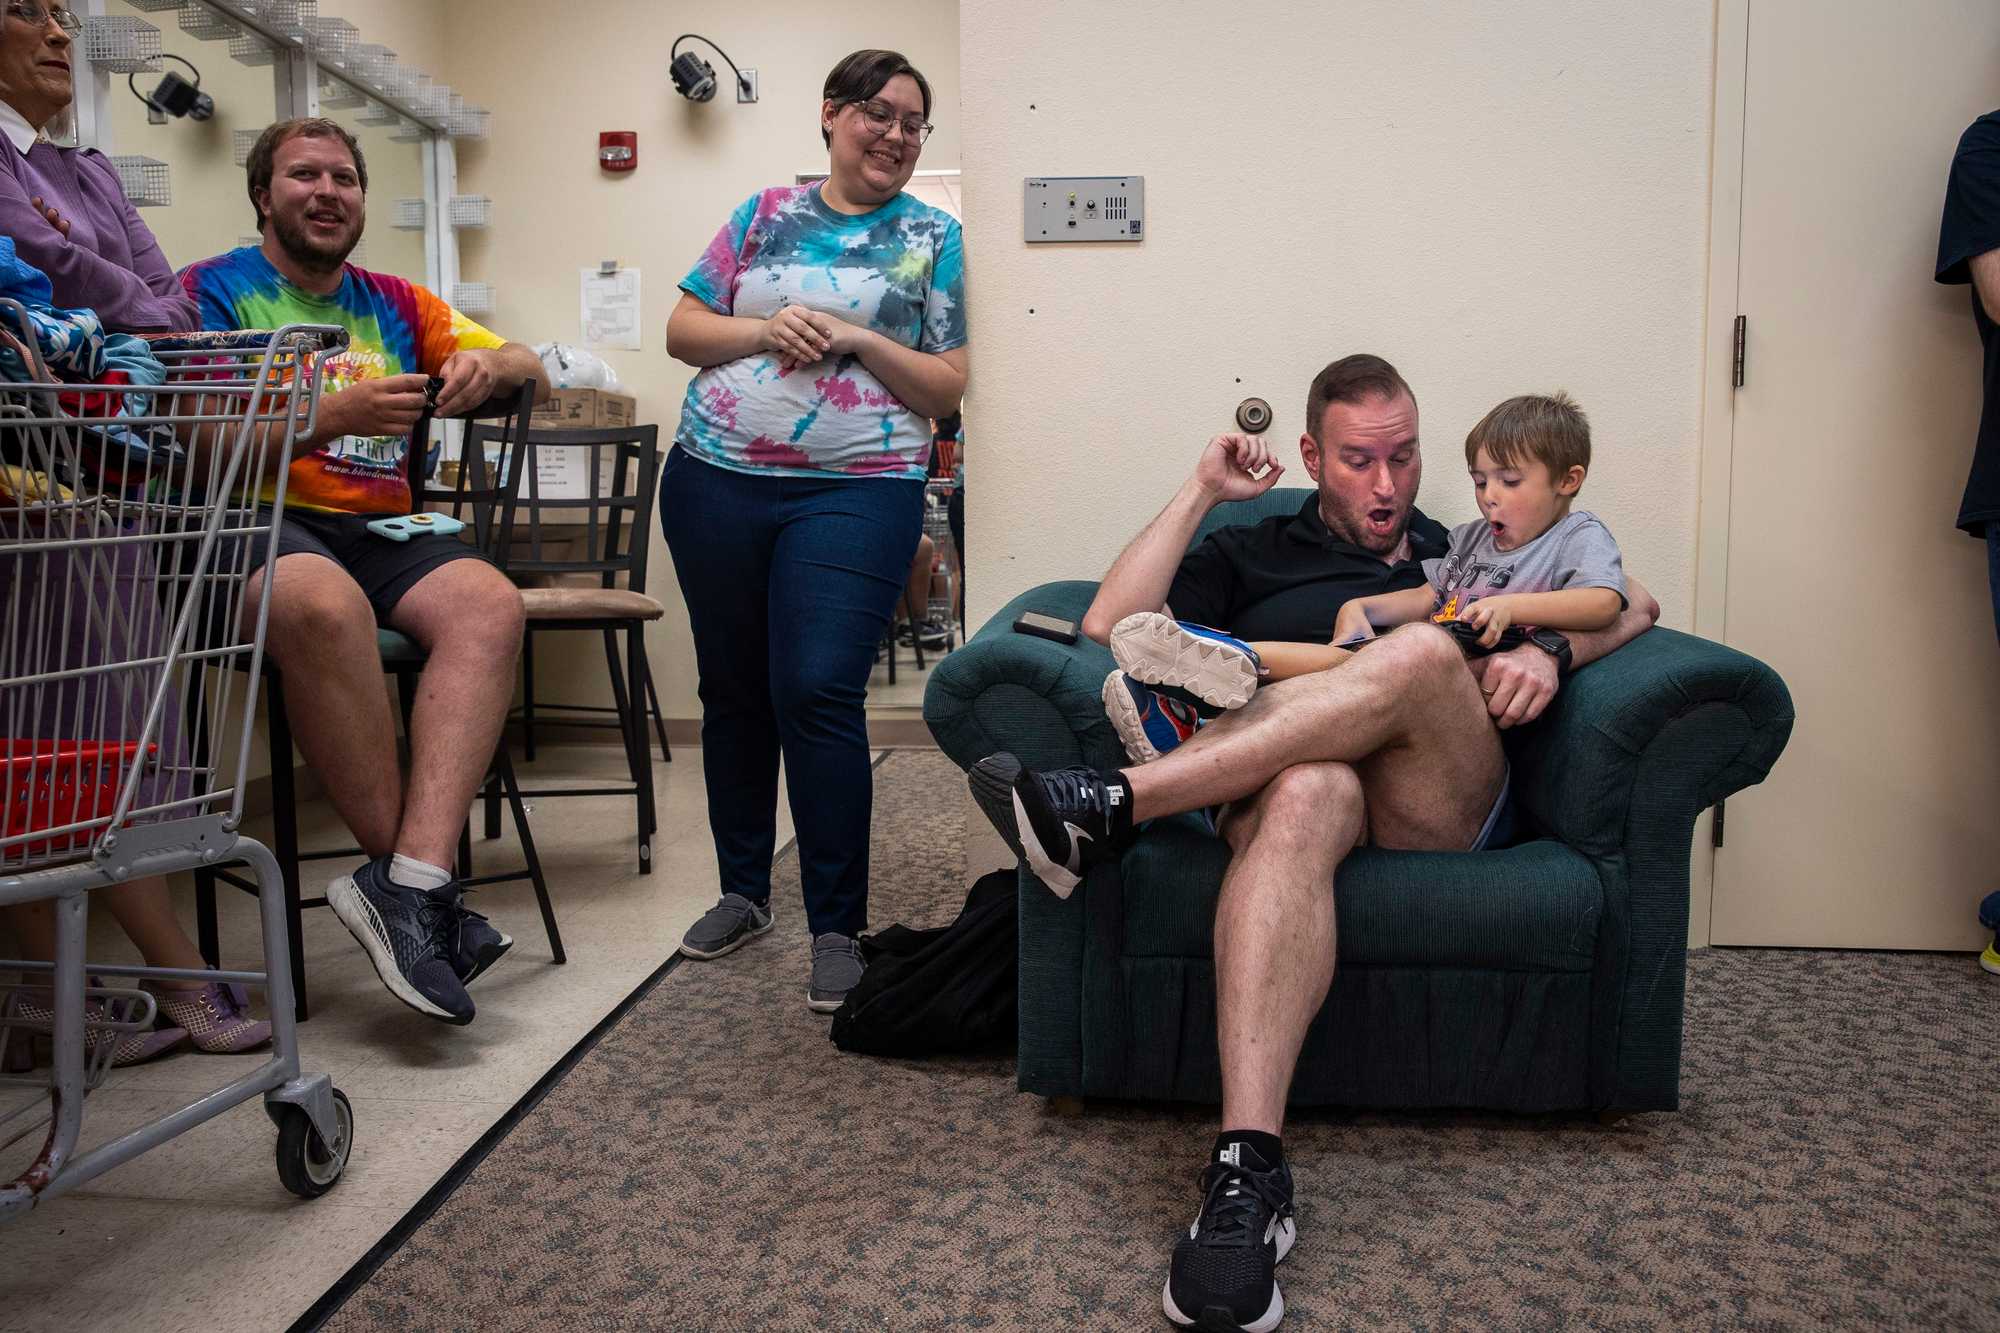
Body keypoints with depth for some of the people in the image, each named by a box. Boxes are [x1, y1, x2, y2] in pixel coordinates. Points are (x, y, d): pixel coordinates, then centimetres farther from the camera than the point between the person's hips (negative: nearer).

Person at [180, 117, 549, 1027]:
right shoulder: (214, 289, 8)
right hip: (256, 522, -4)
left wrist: (491, 362, -3)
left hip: (378, 528, 5)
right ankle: (420, 879, -25)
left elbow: (537, 379, 21)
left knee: (489, 603, -28)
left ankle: (405, 883, -36)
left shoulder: (395, 304, 22)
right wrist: (333, 416, -18)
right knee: (325, 603, -39)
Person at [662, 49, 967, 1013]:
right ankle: (743, 891, 27)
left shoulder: (933, 238, 6)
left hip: (855, 492, -3)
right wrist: (763, 330, -8)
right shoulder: (765, 213, 11)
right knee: (732, 691, 10)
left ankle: (837, 929, 0)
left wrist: (857, 339, -13)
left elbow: (947, 388, 1)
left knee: (818, 696, -12)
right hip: (716, 479, 4)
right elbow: (682, 329, 10)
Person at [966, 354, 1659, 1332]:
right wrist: (1200, 493, 13)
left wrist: (1550, 653, -2)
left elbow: (1633, 602, 20)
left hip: (1442, 806, 1)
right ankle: (1247, 1169, -52)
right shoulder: (1252, 555, 28)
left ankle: (1111, 807, -37)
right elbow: (1110, 627, 13)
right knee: (1305, 793, -40)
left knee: (1424, 651, -32)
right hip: (1296, 775, -1)